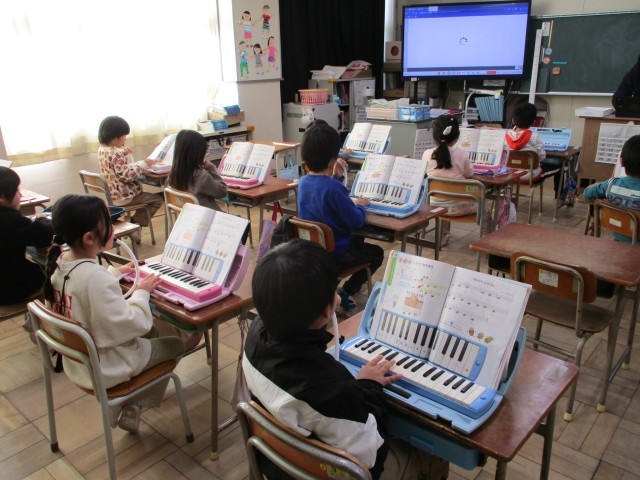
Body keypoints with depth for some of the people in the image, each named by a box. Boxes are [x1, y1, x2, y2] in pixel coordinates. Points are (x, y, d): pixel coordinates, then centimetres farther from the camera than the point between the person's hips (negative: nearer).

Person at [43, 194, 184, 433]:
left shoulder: (59, 263, -7)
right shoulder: (94, 277, -34)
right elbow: (130, 324, -29)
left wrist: (115, 272, 10)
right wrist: (141, 292, -14)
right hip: (104, 369, -8)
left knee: (149, 328, 27)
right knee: (176, 344, 12)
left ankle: (127, 404, 27)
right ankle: (132, 409, 19)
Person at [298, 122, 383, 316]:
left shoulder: (303, 182, -3)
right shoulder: (334, 188, -28)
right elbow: (356, 221, -21)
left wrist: (336, 177, 4)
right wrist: (359, 205, 0)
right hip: (334, 255, -8)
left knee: (357, 240, 34)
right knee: (377, 253, 19)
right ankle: (345, 293, 5)